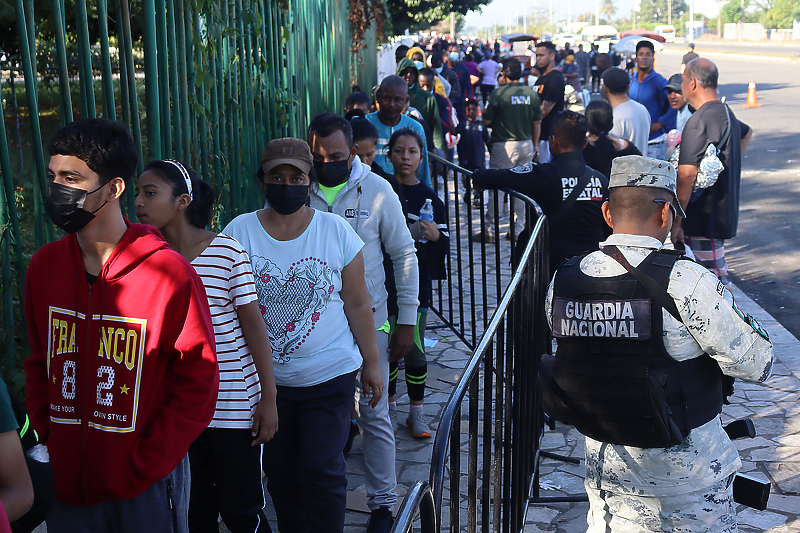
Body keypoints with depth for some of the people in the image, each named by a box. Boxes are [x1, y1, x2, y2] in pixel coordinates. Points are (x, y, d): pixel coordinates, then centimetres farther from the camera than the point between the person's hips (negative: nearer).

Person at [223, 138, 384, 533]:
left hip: (329, 375, -1)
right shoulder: (239, 231, -3)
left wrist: (371, 362, 3)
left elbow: (357, 302, 1)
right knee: (279, 472, 13)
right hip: (265, 378, 2)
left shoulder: (336, 230, -3)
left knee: (322, 471, -2)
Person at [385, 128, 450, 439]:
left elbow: (444, 247, 3)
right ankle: (390, 408, 25)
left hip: (416, 284, 0)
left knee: (415, 352, 0)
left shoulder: (428, 198, 2)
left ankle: (416, 413, 15)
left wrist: (435, 236, -17)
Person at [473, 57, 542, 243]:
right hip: (526, 144, 5)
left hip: (504, 145, -4)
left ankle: (490, 231, 3)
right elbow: (537, 123, 9)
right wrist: (535, 145, 21)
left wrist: (486, 111, 14)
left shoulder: (498, 94, -12)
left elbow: (486, 121, -8)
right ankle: (518, 229, 14)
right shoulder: (531, 94, 3)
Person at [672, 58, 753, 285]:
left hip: (704, 218, -10)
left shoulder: (699, 122, -20)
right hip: (724, 213, 10)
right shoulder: (726, 113, 13)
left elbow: (686, 175, -26)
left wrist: (675, 221, -22)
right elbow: (747, 133, 38)